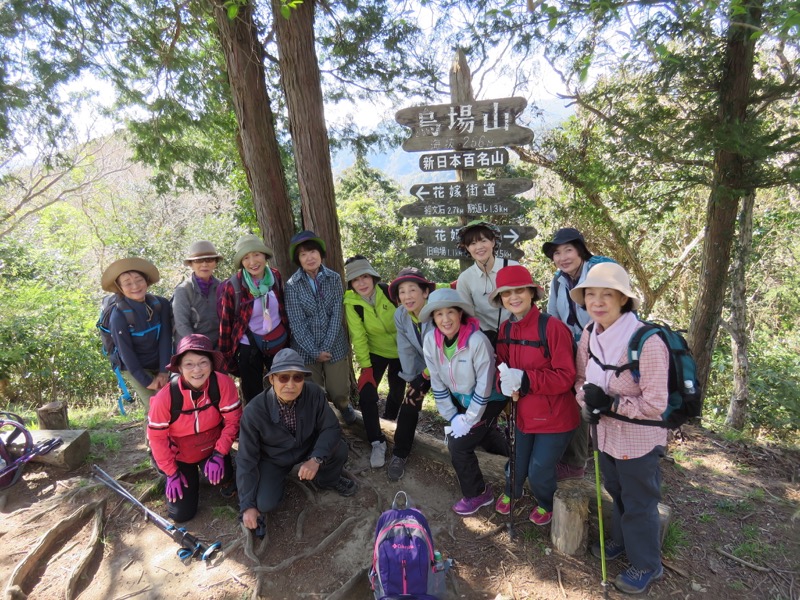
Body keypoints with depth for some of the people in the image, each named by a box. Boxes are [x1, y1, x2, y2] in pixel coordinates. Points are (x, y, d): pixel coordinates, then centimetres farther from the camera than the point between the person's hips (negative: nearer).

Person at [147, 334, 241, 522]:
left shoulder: (223, 383, -27)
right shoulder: (165, 397, -27)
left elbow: (232, 420, -16)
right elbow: (157, 437, -13)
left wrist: (219, 453, -21)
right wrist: (171, 473, -10)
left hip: (211, 447, 0)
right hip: (180, 455, 1)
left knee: (220, 476, -31)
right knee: (180, 514, 3)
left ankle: (226, 479, 8)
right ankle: (188, 475, 32)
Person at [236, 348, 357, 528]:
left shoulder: (314, 393, -28)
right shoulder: (254, 411, -31)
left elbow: (331, 428, -19)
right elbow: (246, 459, -21)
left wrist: (316, 459, -37)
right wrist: (247, 505, -19)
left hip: (308, 447, 2)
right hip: (273, 459, -1)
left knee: (339, 450, -25)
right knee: (264, 504, -21)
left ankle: (328, 480, 10)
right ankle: (280, 478, 14)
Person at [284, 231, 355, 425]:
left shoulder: (334, 278, -3)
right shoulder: (292, 285, -7)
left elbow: (337, 315, -7)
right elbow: (297, 323, -10)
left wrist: (326, 348, -13)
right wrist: (315, 351, -14)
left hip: (334, 346, 1)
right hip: (306, 349, -1)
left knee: (339, 392, 8)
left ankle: (344, 407, 43)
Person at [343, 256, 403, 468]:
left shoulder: (389, 292, -20)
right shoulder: (351, 303, -19)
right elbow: (358, 337, -16)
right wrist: (365, 366, -16)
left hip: (401, 350, 1)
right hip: (375, 352, 0)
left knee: (398, 390, 14)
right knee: (366, 394, -14)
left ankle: (391, 415, 46)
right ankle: (377, 443, 0)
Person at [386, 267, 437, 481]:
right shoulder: (400, 315, -16)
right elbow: (406, 350, -9)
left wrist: (425, 377, -19)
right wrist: (412, 379, -10)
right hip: (422, 366, 4)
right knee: (409, 405, -3)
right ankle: (399, 455, 11)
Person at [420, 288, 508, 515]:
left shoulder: (477, 340, -31)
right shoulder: (430, 340, -16)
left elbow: (484, 385, -23)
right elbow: (437, 382, -6)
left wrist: (469, 420, -16)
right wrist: (452, 416, -5)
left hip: (489, 400, -5)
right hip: (461, 398, 5)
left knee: (459, 445, -8)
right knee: (486, 439, 21)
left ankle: (477, 494, 19)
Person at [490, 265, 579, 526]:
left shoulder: (553, 327, -22)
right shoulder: (505, 328, -2)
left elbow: (566, 377, -20)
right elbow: (502, 364, 8)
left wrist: (524, 379, -29)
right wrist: (504, 379, -15)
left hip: (554, 416, -5)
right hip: (522, 413, 5)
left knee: (539, 471, 8)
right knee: (516, 463, 19)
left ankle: (546, 504, 43)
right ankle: (511, 492, 55)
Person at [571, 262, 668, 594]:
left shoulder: (646, 342, -29)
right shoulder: (589, 334, -8)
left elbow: (655, 404, -25)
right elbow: (582, 377, 4)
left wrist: (609, 403, -24)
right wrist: (586, 401, -15)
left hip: (639, 439, -6)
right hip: (606, 433, 6)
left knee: (639, 503, 14)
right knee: (615, 492, 27)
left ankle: (646, 564, 39)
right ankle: (621, 540, 53)